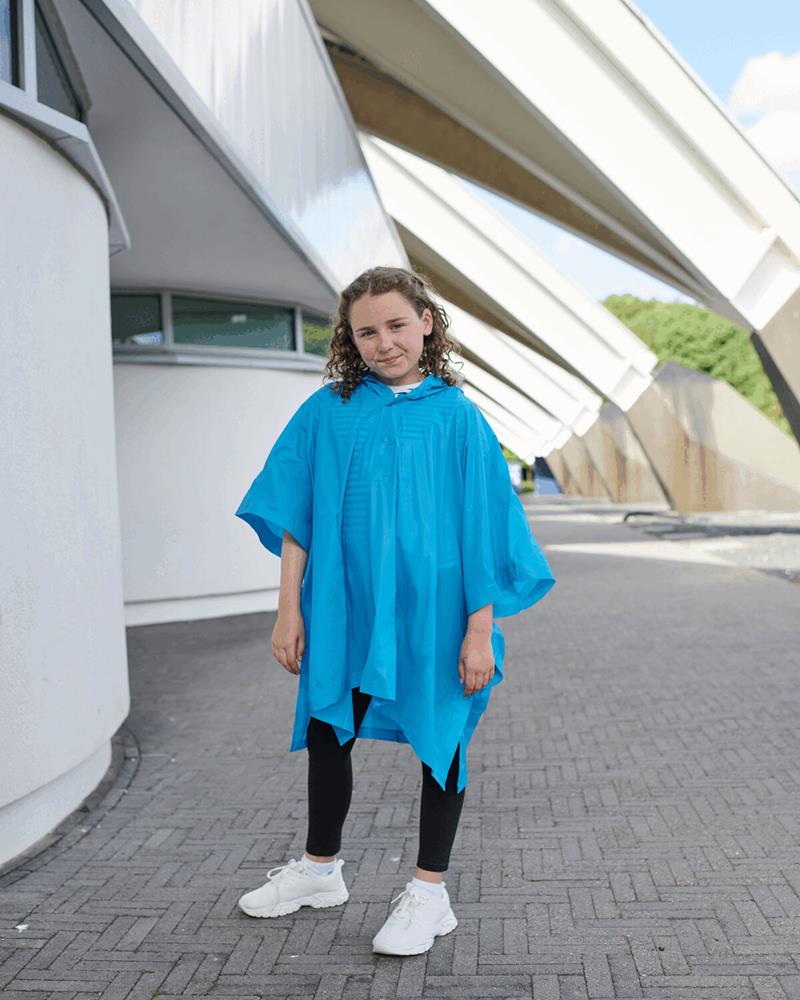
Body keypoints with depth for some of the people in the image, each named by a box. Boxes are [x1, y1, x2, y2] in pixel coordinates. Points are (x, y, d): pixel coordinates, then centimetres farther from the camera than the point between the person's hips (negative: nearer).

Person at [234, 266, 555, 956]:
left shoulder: (456, 416, -5)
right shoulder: (328, 411, 0)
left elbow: (482, 528, -6)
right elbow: (296, 516, 3)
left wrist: (480, 629, -9)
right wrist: (290, 609, -1)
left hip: (430, 611, -2)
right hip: (345, 607, 3)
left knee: (440, 739, 9)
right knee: (327, 733, 15)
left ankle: (430, 893, 26)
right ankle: (321, 869, 38)